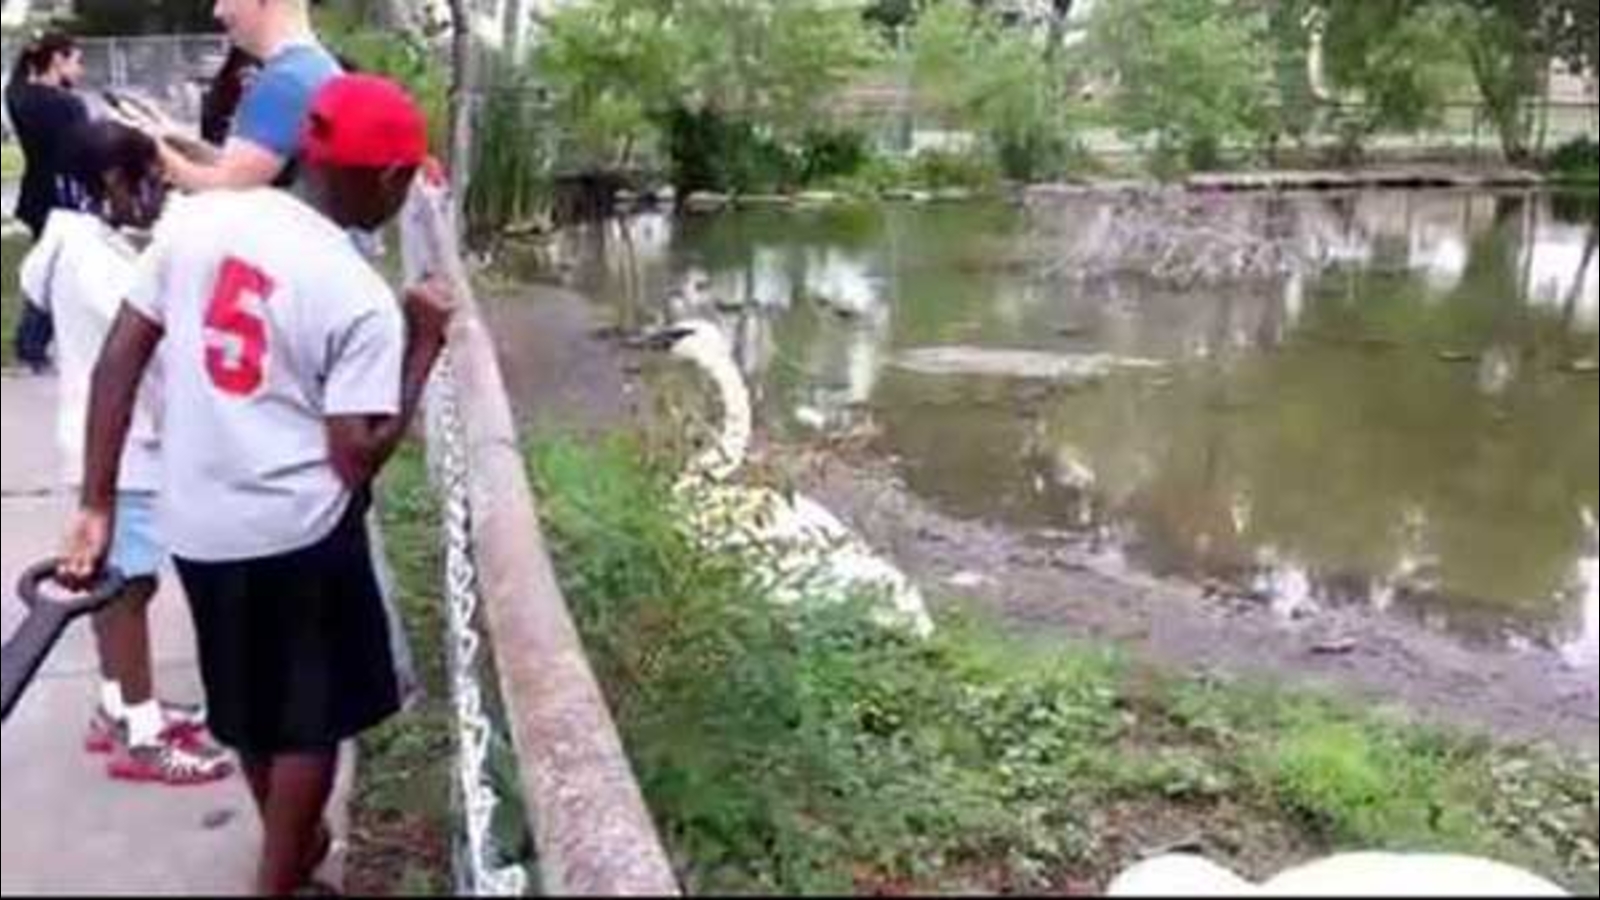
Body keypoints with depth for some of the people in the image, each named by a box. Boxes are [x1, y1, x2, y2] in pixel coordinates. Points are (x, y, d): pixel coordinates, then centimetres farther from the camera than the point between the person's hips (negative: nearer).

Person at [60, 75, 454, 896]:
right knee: (309, 717, 15)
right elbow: (357, 460, -17)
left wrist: (97, 504, 2)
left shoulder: (195, 218, -3)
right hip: (296, 533, -6)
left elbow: (117, 362, -3)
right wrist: (425, 345, -8)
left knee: (249, 699, 25)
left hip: (195, 523, 6)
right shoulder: (362, 298, -18)